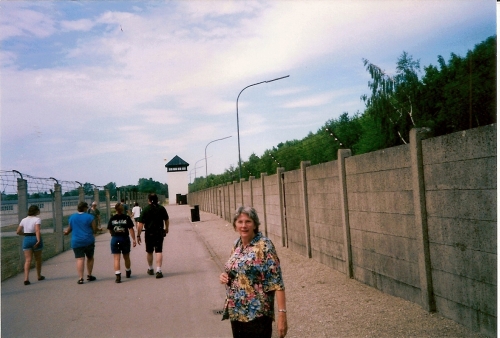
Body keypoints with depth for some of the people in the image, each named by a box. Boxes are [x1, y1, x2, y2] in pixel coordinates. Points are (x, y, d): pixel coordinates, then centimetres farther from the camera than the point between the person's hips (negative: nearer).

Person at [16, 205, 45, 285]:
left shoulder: (24, 220, 9)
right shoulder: (37, 219, -7)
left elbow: (18, 232, 10)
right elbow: (37, 230, -21)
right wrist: (38, 240, -27)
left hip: (26, 240, 4)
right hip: (35, 239, -3)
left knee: (28, 260, -1)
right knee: (38, 259, 14)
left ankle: (26, 278, -16)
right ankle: (39, 276, 29)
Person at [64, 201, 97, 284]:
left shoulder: (72, 217, 6)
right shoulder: (89, 217, -5)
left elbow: (70, 228, 19)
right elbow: (95, 230, -4)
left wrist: (67, 232, 42)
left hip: (76, 242, 2)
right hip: (89, 241, -2)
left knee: (80, 259, -3)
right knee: (90, 258, 15)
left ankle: (81, 278, -10)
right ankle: (89, 275, 21)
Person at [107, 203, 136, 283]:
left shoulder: (112, 219, -1)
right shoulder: (126, 218, -5)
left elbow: (110, 230, 3)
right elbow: (131, 229, -8)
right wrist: (134, 239, -5)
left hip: (115, 239, 0)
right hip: (125, 239, 0)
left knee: (116, 258, 0)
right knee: (126, 257, 18)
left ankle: (117, 275, -12)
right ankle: (128, 272, 36)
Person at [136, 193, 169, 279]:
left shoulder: (145, 209, -8)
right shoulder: (162, 208, 0)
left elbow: (141, 224, -12)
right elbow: (166, 220, 14)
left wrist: (138, 235, -7)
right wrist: (166, 229, 31)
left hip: (149, 233, -1)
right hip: (159, 232, 1)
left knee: (149, 252, 16)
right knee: (159, 251, -1)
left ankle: (150, 269, 32)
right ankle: (158, 271, -11)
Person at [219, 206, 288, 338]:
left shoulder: (264, 245, -13)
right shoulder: (237, 245, 6)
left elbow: (277, 281, -17)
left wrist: (282, 313, -22)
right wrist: (224, 276, -1)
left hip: (257, 314, -7)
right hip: (236, 312, 7)